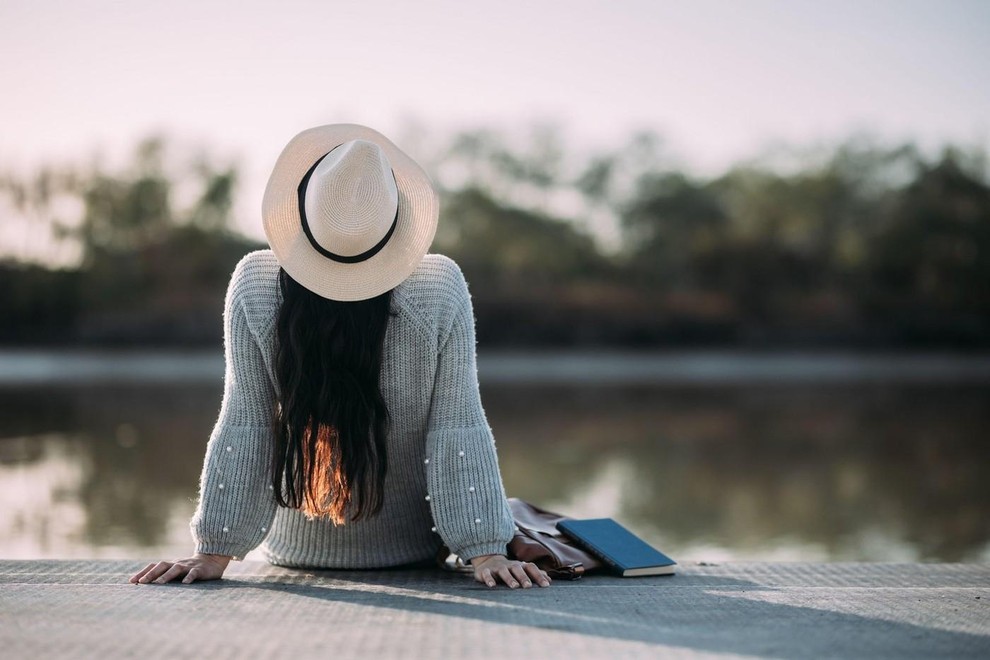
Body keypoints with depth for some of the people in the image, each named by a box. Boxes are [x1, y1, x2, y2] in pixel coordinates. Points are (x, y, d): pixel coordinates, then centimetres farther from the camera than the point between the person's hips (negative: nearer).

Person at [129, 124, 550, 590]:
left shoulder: (253, 285, -20)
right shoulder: (442, 288, -21)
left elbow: (244, 427, -16)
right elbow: (456, 429, -20)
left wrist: (214, 552, -9)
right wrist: (486, 552, -15)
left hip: (295, 551, 1)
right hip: (412, 550, 0)